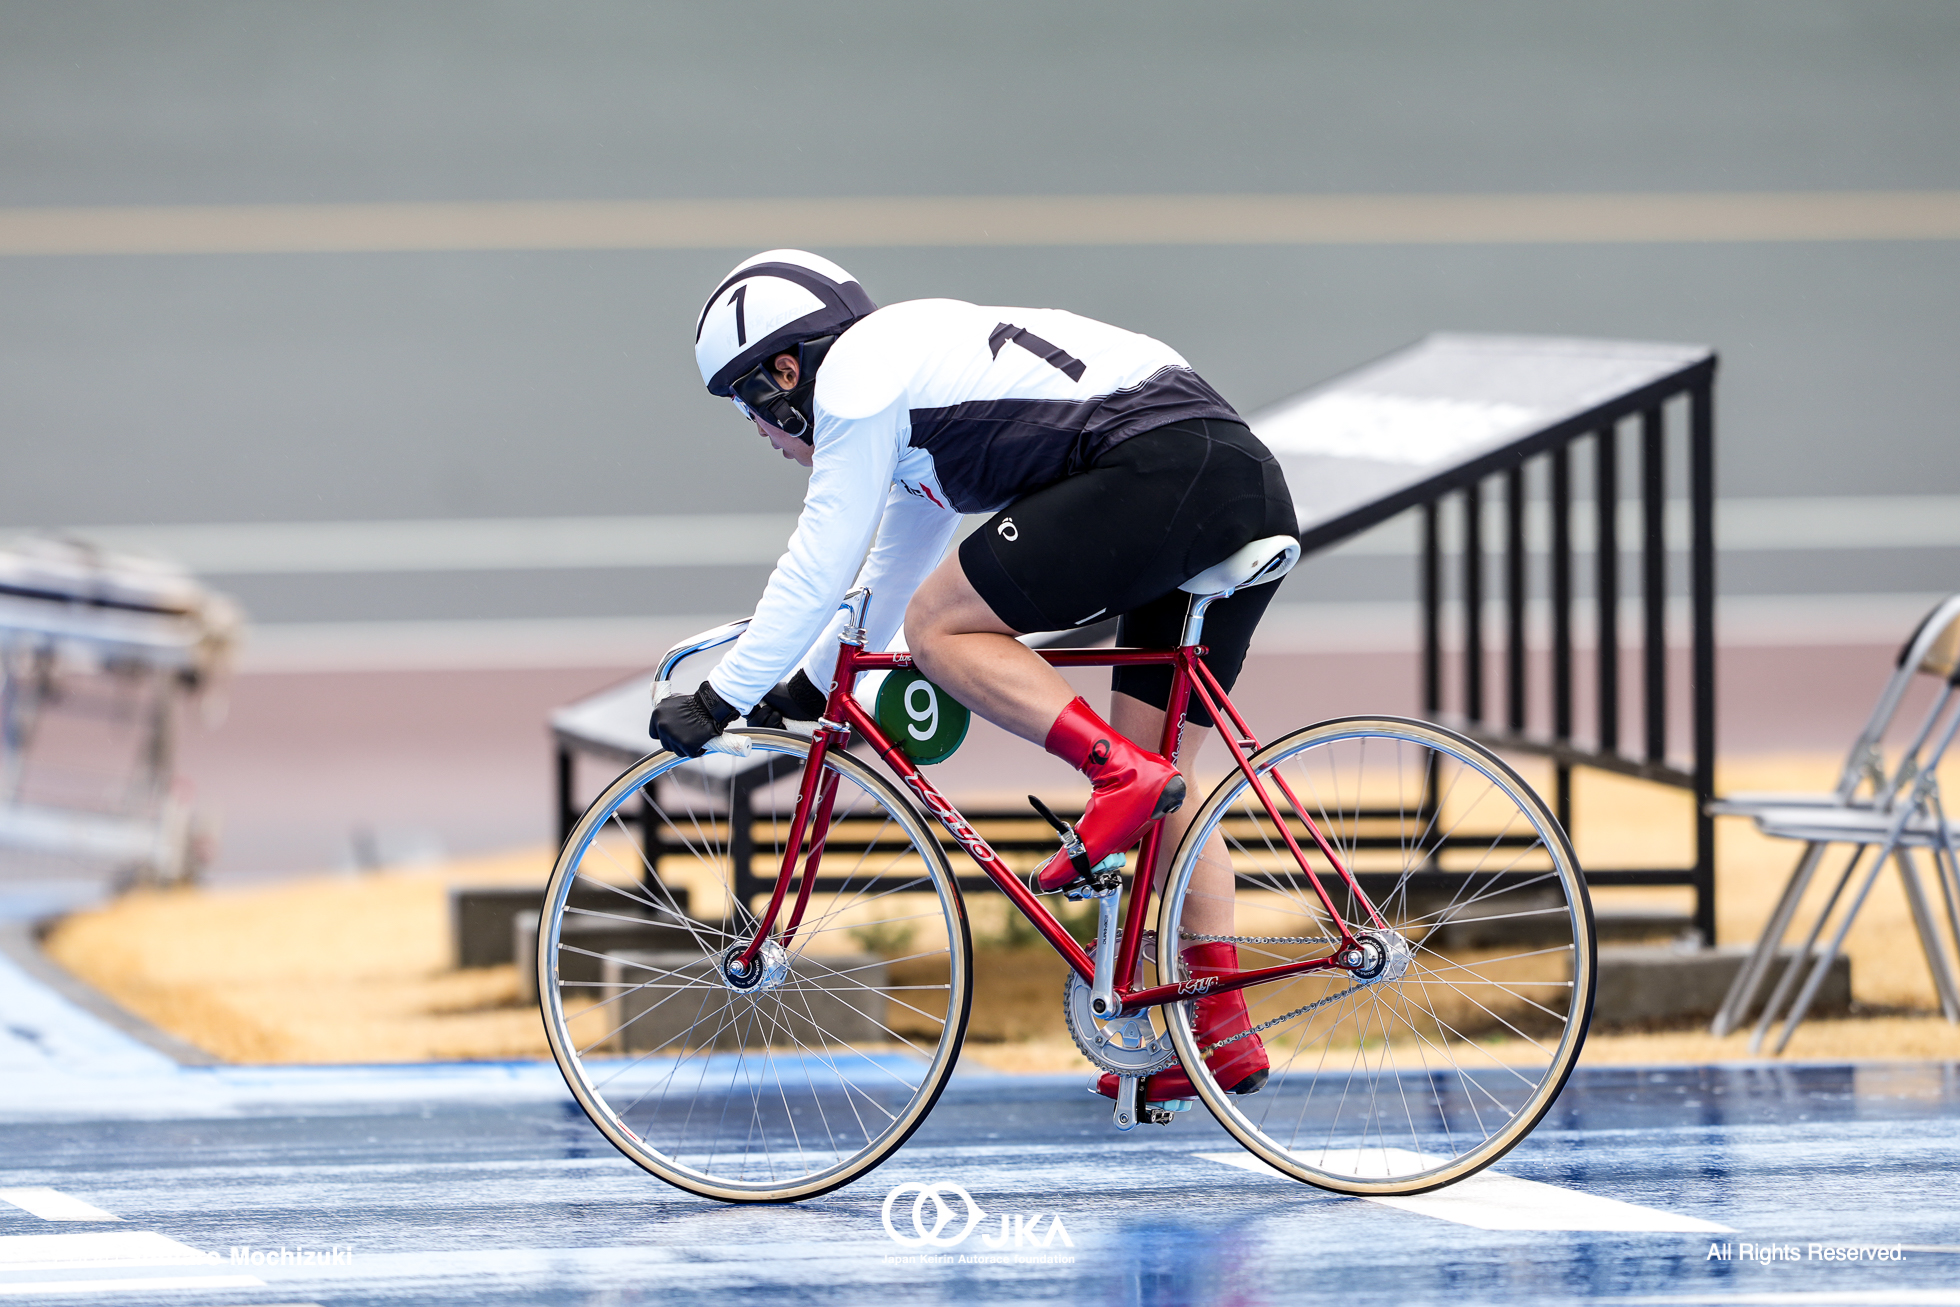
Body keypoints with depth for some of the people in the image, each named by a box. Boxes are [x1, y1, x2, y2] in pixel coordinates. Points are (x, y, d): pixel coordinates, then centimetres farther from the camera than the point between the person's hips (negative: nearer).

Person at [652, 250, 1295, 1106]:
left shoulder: (856, 372, 1)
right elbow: (888, 572, 42)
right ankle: (1223, 1034, 9)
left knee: (940, 628, -2)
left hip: (1160, 470, -10)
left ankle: (1120, 775, -13)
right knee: (1162, 782, 14)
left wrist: (719, 700, 5)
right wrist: (807, 687, 47)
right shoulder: (912, 380, 30)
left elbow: (818, 568, -1)